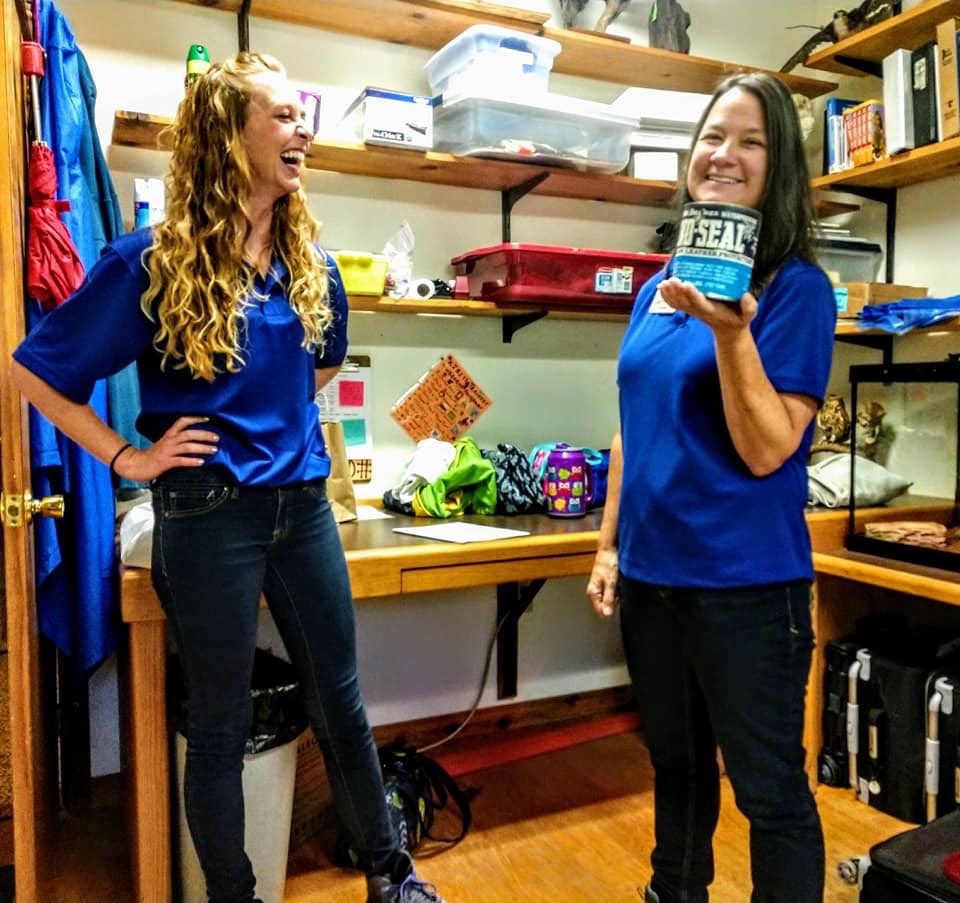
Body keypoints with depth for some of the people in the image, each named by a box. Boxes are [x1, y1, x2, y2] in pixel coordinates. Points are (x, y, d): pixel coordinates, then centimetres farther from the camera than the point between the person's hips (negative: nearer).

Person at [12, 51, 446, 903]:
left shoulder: (310, 262, 5)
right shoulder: (154, 260, -10)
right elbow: (34, 370, -4)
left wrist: (281, 419, 10)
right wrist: (128, 458, -8)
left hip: (302, 502, 5)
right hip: (209, 513, -4)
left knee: (340, 699, 16)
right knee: (221, 722, 11)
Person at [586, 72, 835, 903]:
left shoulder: (796, 288, -10)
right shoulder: (657, 289, 8)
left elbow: (767, 452, -16)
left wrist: (731, 333, -27)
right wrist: (610, 542, 11)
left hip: (744, 582, -6)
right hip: (650, 571, 6)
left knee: (769, 789, 10)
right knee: (676, 766, 24)